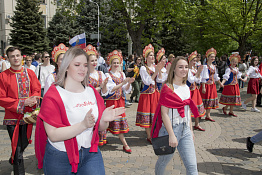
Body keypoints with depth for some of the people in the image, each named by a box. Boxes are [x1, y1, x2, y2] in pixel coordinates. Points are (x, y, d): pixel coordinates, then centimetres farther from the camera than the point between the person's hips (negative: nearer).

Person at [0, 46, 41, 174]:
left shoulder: (30, 73, 4)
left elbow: (37, 91, 2)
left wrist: (33, 100, -21)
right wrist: (22, 102, -19)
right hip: (12, 117, -3)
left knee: (24, 143, 19)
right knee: (17, 147, 0)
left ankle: (13, 160, 48)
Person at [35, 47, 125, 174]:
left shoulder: (92, 92, 6)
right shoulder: (53, 95, -11)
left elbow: (100, 128, 9)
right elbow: (53, 135, -20)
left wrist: (104, 120, -13)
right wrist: (83, 125, -30)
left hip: (90, 153, 4)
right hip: (60, 158, -3)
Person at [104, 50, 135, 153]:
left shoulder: (122, 74, 10)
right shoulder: (108, 75, -5)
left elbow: (126, 89, 6)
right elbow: (111, 89, -17)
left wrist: (129, 83, -14)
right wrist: (123, 83, -25)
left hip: (120, 100, 5)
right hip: (111, 100, -5)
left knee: (120, 119, 5)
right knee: (116, 120, -5)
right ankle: (125, 145, 0)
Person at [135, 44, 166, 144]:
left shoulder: (156, 67, 8)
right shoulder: (143, 68, -5)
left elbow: (160, 80, -1)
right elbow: (147, 82, -15)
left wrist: (160, 70, -14)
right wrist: (156, 72, -20)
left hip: (156, 93, 5)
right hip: (147, 94, -4)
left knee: (156, 114, 7)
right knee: (147, 115, -1)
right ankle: (149, 136, 10)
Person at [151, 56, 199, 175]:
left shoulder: (186, 88, 10)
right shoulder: (167, 88, -12)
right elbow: (164, 114, -16)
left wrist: (191, 129, 15)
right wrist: (171, 135, -19)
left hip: (185, 130, 6)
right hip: (170, 129, -6)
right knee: (163, 161, 14)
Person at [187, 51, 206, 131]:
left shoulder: (195, 69, 11)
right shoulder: (187, 69, -13)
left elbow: (198, 81, 11)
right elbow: (191, 80, -20)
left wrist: (199, 72, -2)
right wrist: (198, 72, -17)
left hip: (195, 90, 8)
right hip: (189, 90, -8)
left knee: (197, 107, 12)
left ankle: (197, 124, 23)